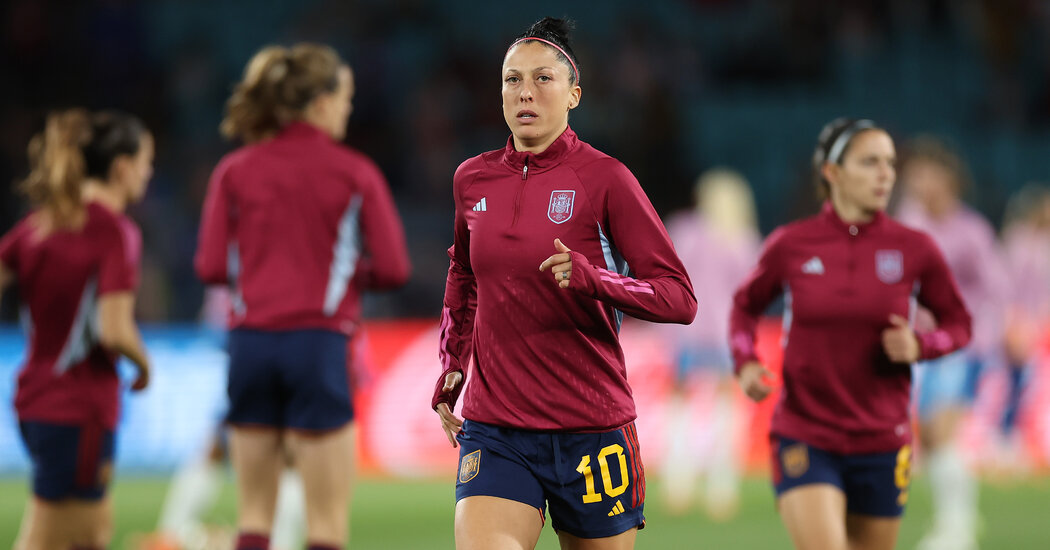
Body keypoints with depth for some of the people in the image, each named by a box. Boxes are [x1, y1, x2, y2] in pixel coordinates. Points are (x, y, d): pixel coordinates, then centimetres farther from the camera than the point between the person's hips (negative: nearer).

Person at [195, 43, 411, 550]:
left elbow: (211, 266, 0)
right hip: (319, 341, -3)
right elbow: (392, 268, -4)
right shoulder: (356, 173, -1)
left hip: (251, 341, 3)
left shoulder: (234, 171, 5)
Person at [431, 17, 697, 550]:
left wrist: (593, 280, -25)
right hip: (493, 429, 2)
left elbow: (679, 298, -9)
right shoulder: (472, 180, 8)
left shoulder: (604, 178, -6)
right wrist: (451, 366, 17)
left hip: (591, 431, -2)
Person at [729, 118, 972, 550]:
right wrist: (746, 364, -3)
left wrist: (918, 346, -12)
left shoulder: (914, 250, -2)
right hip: (804, 438, -2)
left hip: (881, 444, 2)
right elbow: (746, 305, 15)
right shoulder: (790, 246, -3)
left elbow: (958, 324, 10)